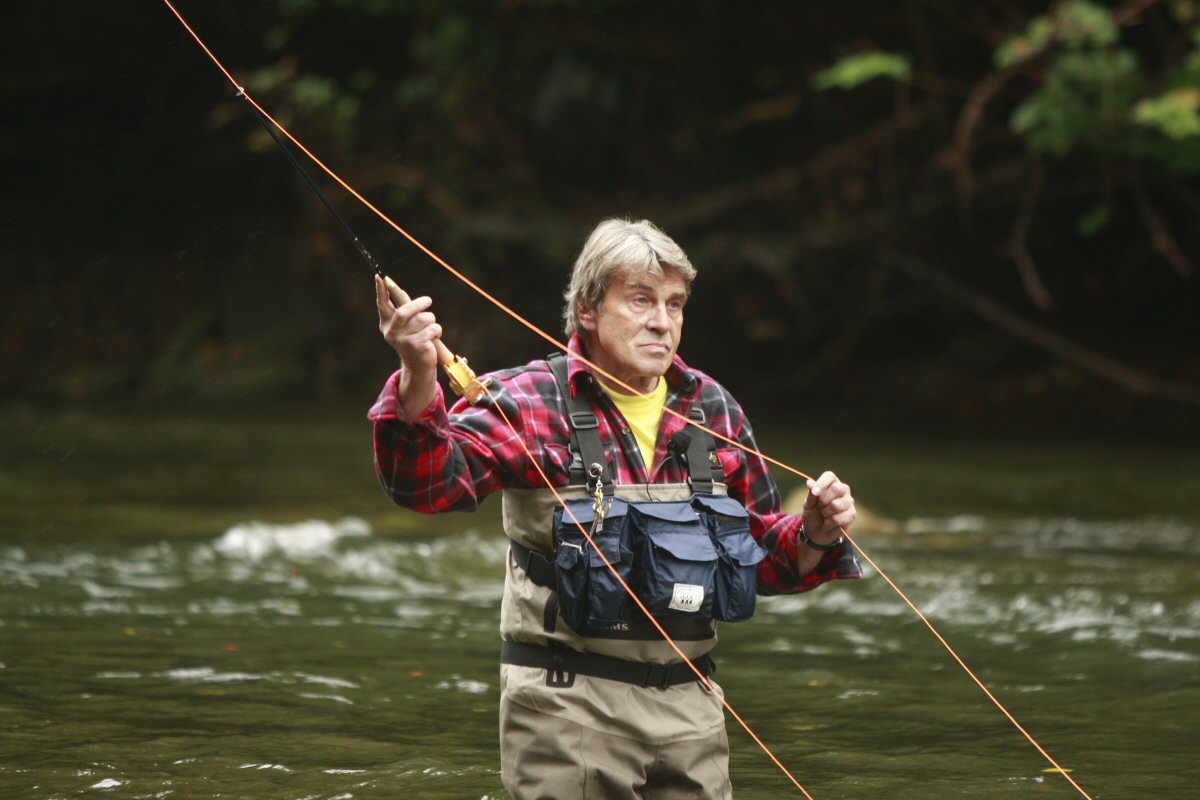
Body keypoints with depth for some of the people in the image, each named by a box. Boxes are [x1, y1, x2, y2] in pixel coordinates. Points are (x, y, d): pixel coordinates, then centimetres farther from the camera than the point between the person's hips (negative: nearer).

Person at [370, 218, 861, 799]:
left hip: (688, 706, 5)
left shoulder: (712, 409, 10)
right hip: (567, 706, -5)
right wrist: (418, 380, -38)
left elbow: (764, 552, 18)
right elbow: (429, 481, -21)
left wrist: (814, 536, -4)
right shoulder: (532, 402, -5)